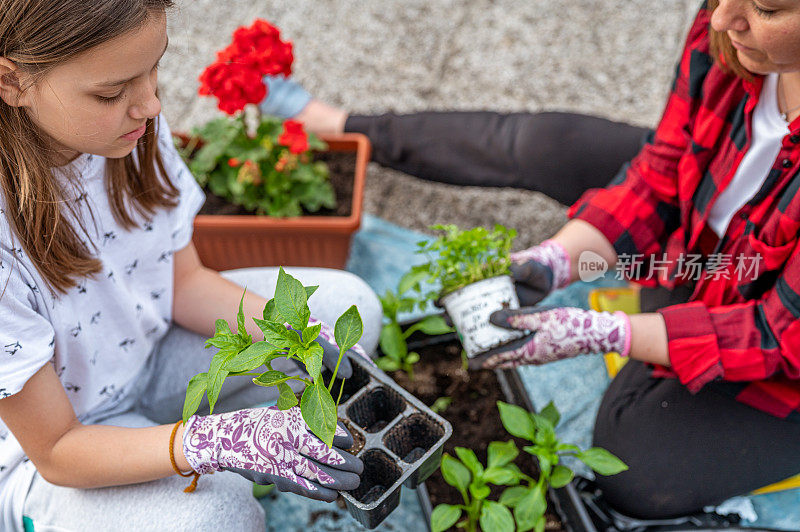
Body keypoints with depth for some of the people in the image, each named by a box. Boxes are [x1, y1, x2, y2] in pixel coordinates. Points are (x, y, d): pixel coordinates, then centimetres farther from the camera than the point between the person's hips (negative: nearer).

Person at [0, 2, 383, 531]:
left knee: (350, 303, -2)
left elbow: (185, 281, -4)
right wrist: (222, 442, -41)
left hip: (150, 353, 6)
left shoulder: (134, 125, -17)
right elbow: (56, 451, -25)